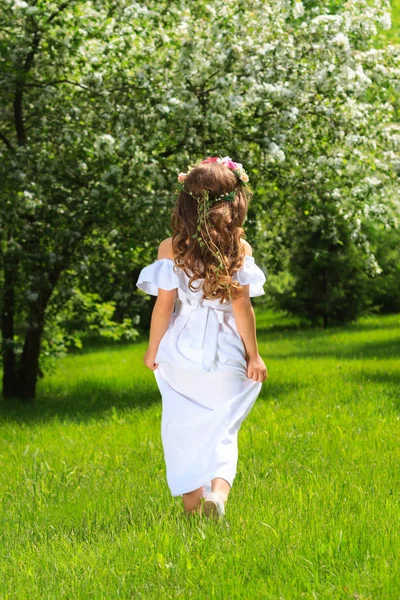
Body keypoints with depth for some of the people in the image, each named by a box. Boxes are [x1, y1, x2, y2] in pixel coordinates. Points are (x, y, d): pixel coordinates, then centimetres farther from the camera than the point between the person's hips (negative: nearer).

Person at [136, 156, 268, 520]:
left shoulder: (171, 249, -6)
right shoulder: (239, 249, -6)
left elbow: (164, 304, -6)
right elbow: (241, 306, -7)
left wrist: (153, 349, 6)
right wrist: (254, 354, 2)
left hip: (179, 353, 1)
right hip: (225, 355, 0)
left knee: (183, 428, 15)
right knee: (222, 429, 5)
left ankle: (192, 498, 19)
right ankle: (219, 488, -20)